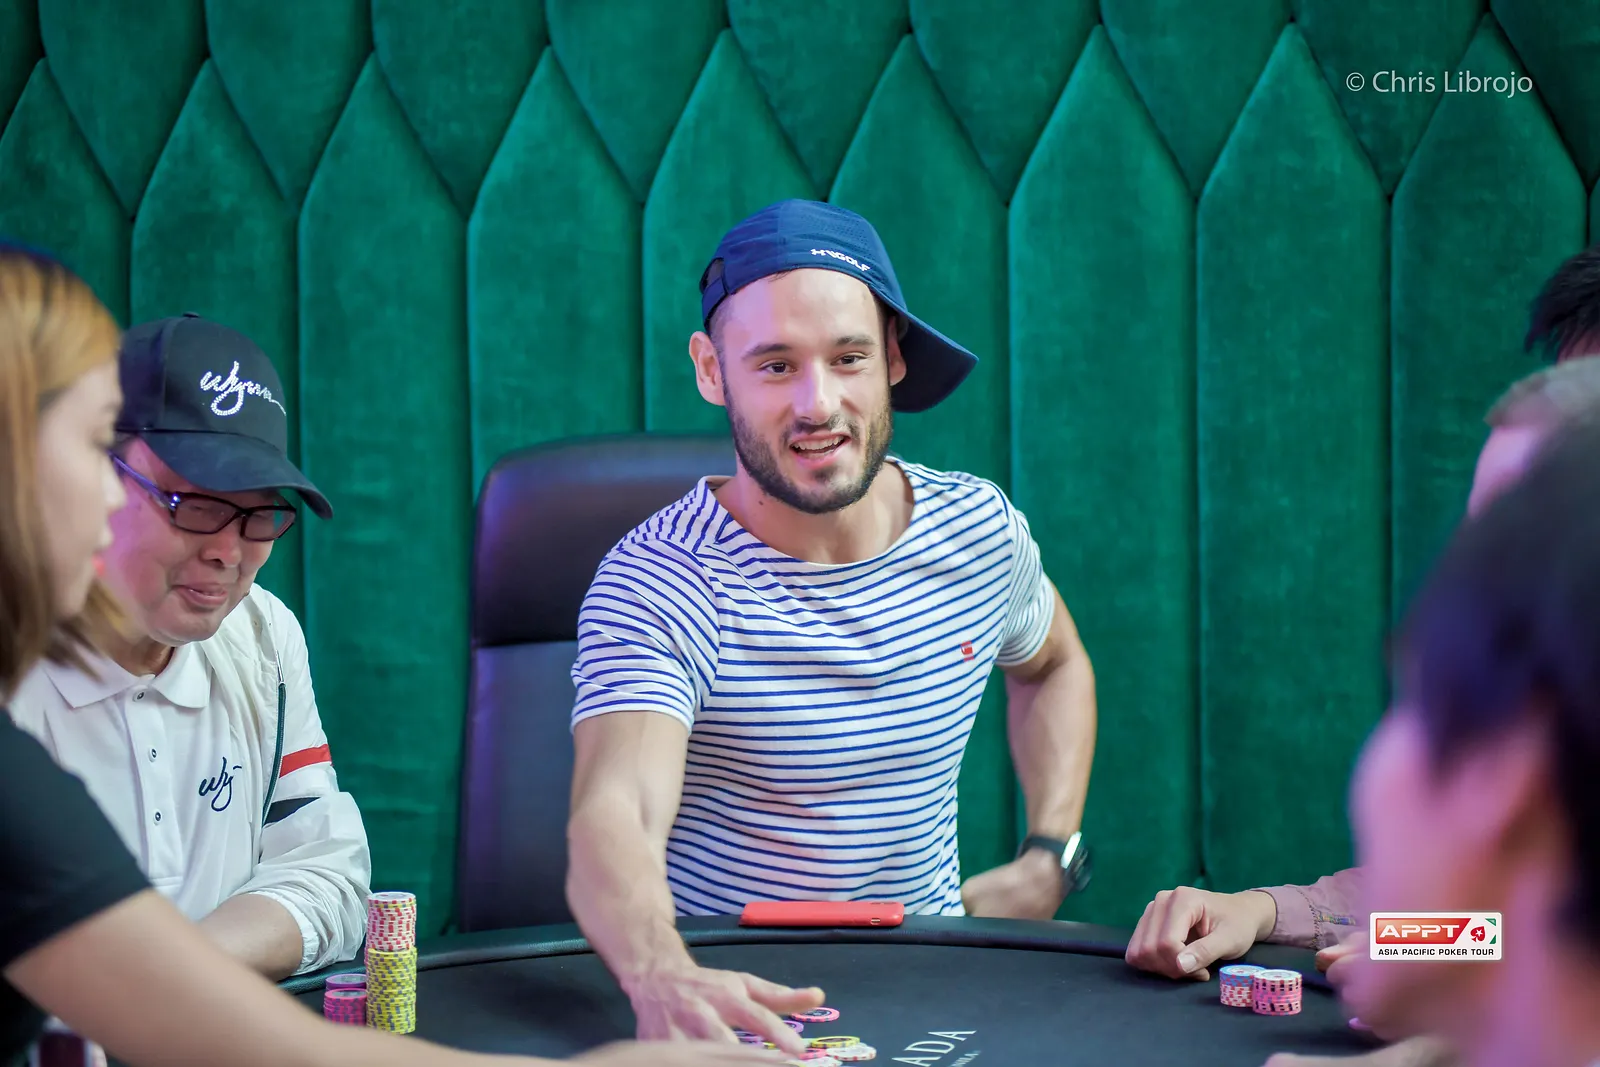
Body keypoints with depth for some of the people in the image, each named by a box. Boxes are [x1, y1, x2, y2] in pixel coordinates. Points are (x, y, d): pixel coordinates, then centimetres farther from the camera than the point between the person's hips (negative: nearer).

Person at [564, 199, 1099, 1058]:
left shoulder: (980, 530, 1)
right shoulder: (654, 585, -16)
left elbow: (1053, 666, 23)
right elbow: (613, 817, -32)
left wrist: (1048, 858, 9)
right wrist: (664, 977, -53)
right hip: (730, 990, -3)